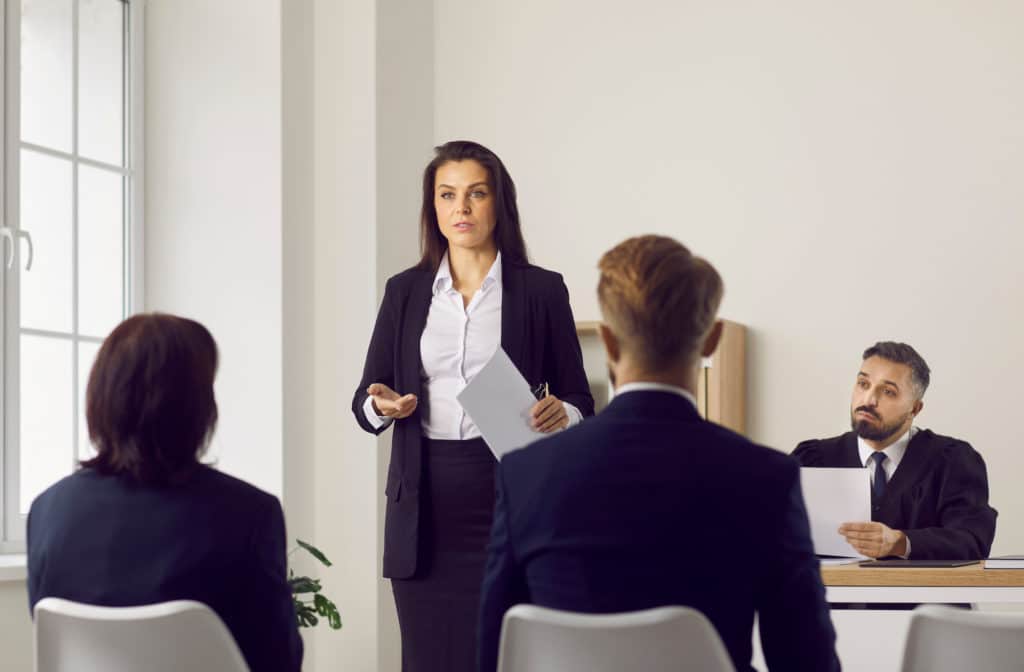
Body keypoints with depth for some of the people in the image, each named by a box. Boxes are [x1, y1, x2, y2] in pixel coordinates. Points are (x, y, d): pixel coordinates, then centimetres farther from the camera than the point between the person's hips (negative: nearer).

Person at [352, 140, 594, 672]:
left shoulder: (541, 290, 2)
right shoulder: (405, 291, 9)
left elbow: (580, 401, 4)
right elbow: (363, 400, 9)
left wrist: (560, 415, -18)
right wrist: (381, 405, -13)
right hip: (426, 504, 2)